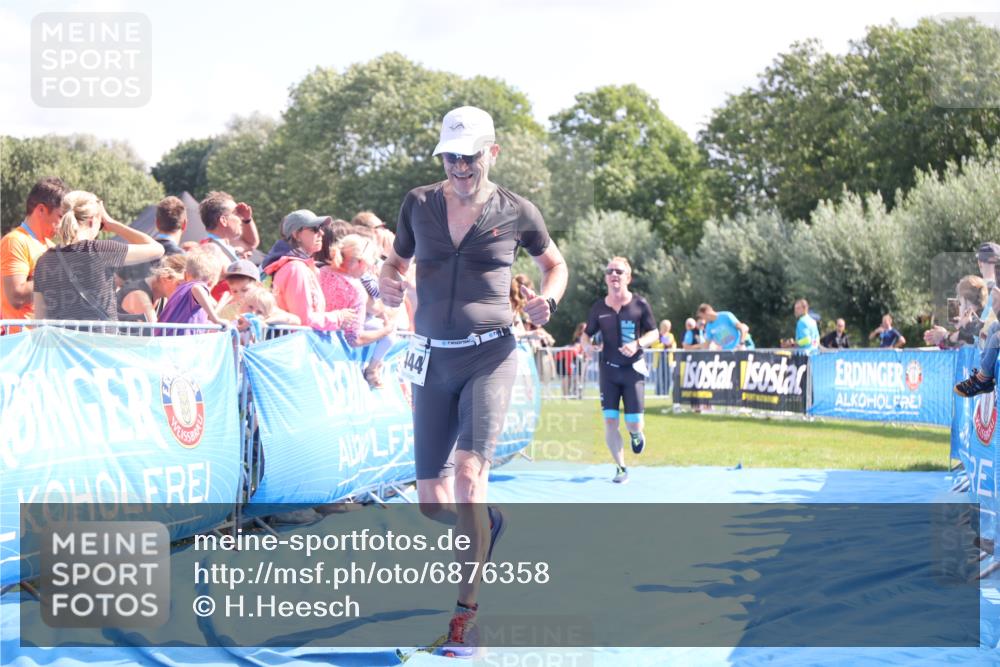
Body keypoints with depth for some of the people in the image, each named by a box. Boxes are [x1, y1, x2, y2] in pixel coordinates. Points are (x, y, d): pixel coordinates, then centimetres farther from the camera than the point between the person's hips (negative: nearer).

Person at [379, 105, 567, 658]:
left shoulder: (515, 212, -1)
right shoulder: (419, 203, 4)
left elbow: (555, 264, 15)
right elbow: (396, 260, 18)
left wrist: (547, 299, -6)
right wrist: (388, 283, -6)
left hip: (489, 356, -3)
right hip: (432, 359, 3)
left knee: (468, 473, -22)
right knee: (432, 501, 5)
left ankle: (466, 614, -13)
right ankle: (484, 525, 43)